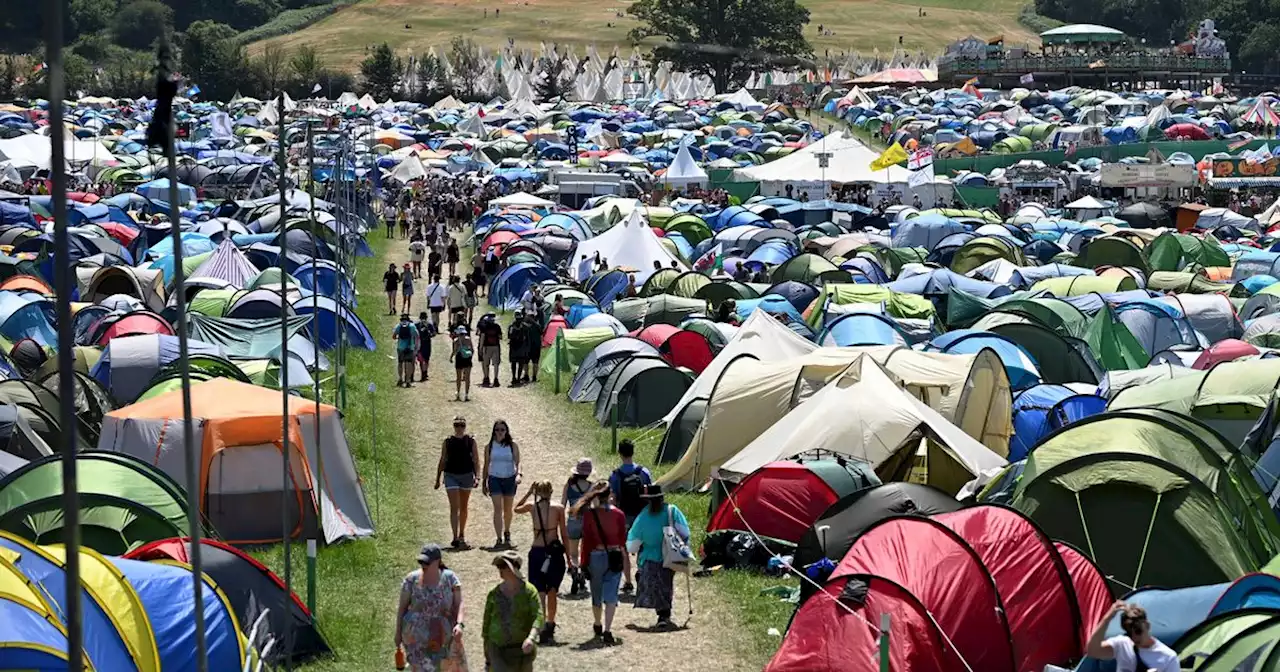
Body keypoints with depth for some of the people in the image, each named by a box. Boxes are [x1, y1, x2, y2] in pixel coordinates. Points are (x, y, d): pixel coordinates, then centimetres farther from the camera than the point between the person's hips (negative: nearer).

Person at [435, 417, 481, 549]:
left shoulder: (471, 441, 1)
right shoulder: (447, 442, 2)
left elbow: (476, 459, 0)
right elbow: (442, 461, 8)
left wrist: (476, 476, -10)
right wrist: (438, 479, 9)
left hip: (466, 475, 1)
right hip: (451, 475, -1)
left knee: (463, 507, 14)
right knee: (454, 507, -10)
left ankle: (462, 534, 29)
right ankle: (455, 537, -16)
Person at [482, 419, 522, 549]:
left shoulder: (512, 445, 0)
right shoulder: (490, 446, 3)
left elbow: (517, 462, -4)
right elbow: (486, 464, 9)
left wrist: (518, 474, -23)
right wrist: (484, 482, 10)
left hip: (510, 479, 0)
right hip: (494, 478, 0)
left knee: (508, 509, 11)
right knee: (498, 508, -12)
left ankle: (507, 534, 33)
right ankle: (499, 538, -16)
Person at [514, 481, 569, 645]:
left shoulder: (532, 507, -1)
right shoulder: (559, 508, -3)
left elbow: (516, 508, 21)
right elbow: (563, 534, 0)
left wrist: (528, 492, 22)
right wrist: (568, 556, 9)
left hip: (536, 552, 0)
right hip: (555, 551, 0)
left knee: (540, 593, -1)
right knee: (552, 591, 17)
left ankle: (542, 630, -13)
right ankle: (550, 626, 25)